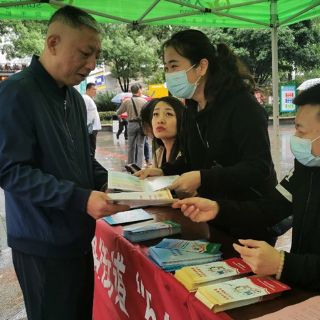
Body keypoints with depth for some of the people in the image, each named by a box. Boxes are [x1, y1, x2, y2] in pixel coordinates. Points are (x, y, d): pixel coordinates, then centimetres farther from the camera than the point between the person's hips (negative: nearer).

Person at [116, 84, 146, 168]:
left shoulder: (127, 101, -2)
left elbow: (118, 113, 7)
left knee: (131, 146, 12)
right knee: (140, 146, 4)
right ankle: (139, 166, -1)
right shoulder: (143, 101, 0)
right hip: (142, 124, 0)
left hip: (132, 124, 0)